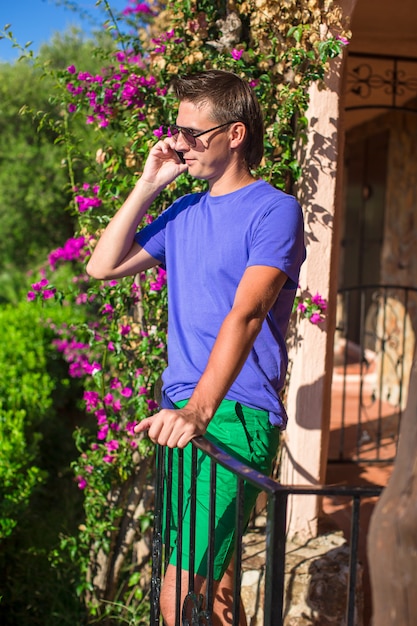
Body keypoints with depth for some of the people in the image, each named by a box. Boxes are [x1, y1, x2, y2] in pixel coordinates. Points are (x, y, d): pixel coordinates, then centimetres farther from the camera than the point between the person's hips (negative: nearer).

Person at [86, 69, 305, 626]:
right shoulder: (184, 213, 15)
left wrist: (200, 408, -33)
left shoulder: (274, 210, -7)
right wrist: (148, 186, 7)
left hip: (235, 414, -7)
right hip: (182, 411, 7)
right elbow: (103, 266, 13)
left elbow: (245, 314, -21)